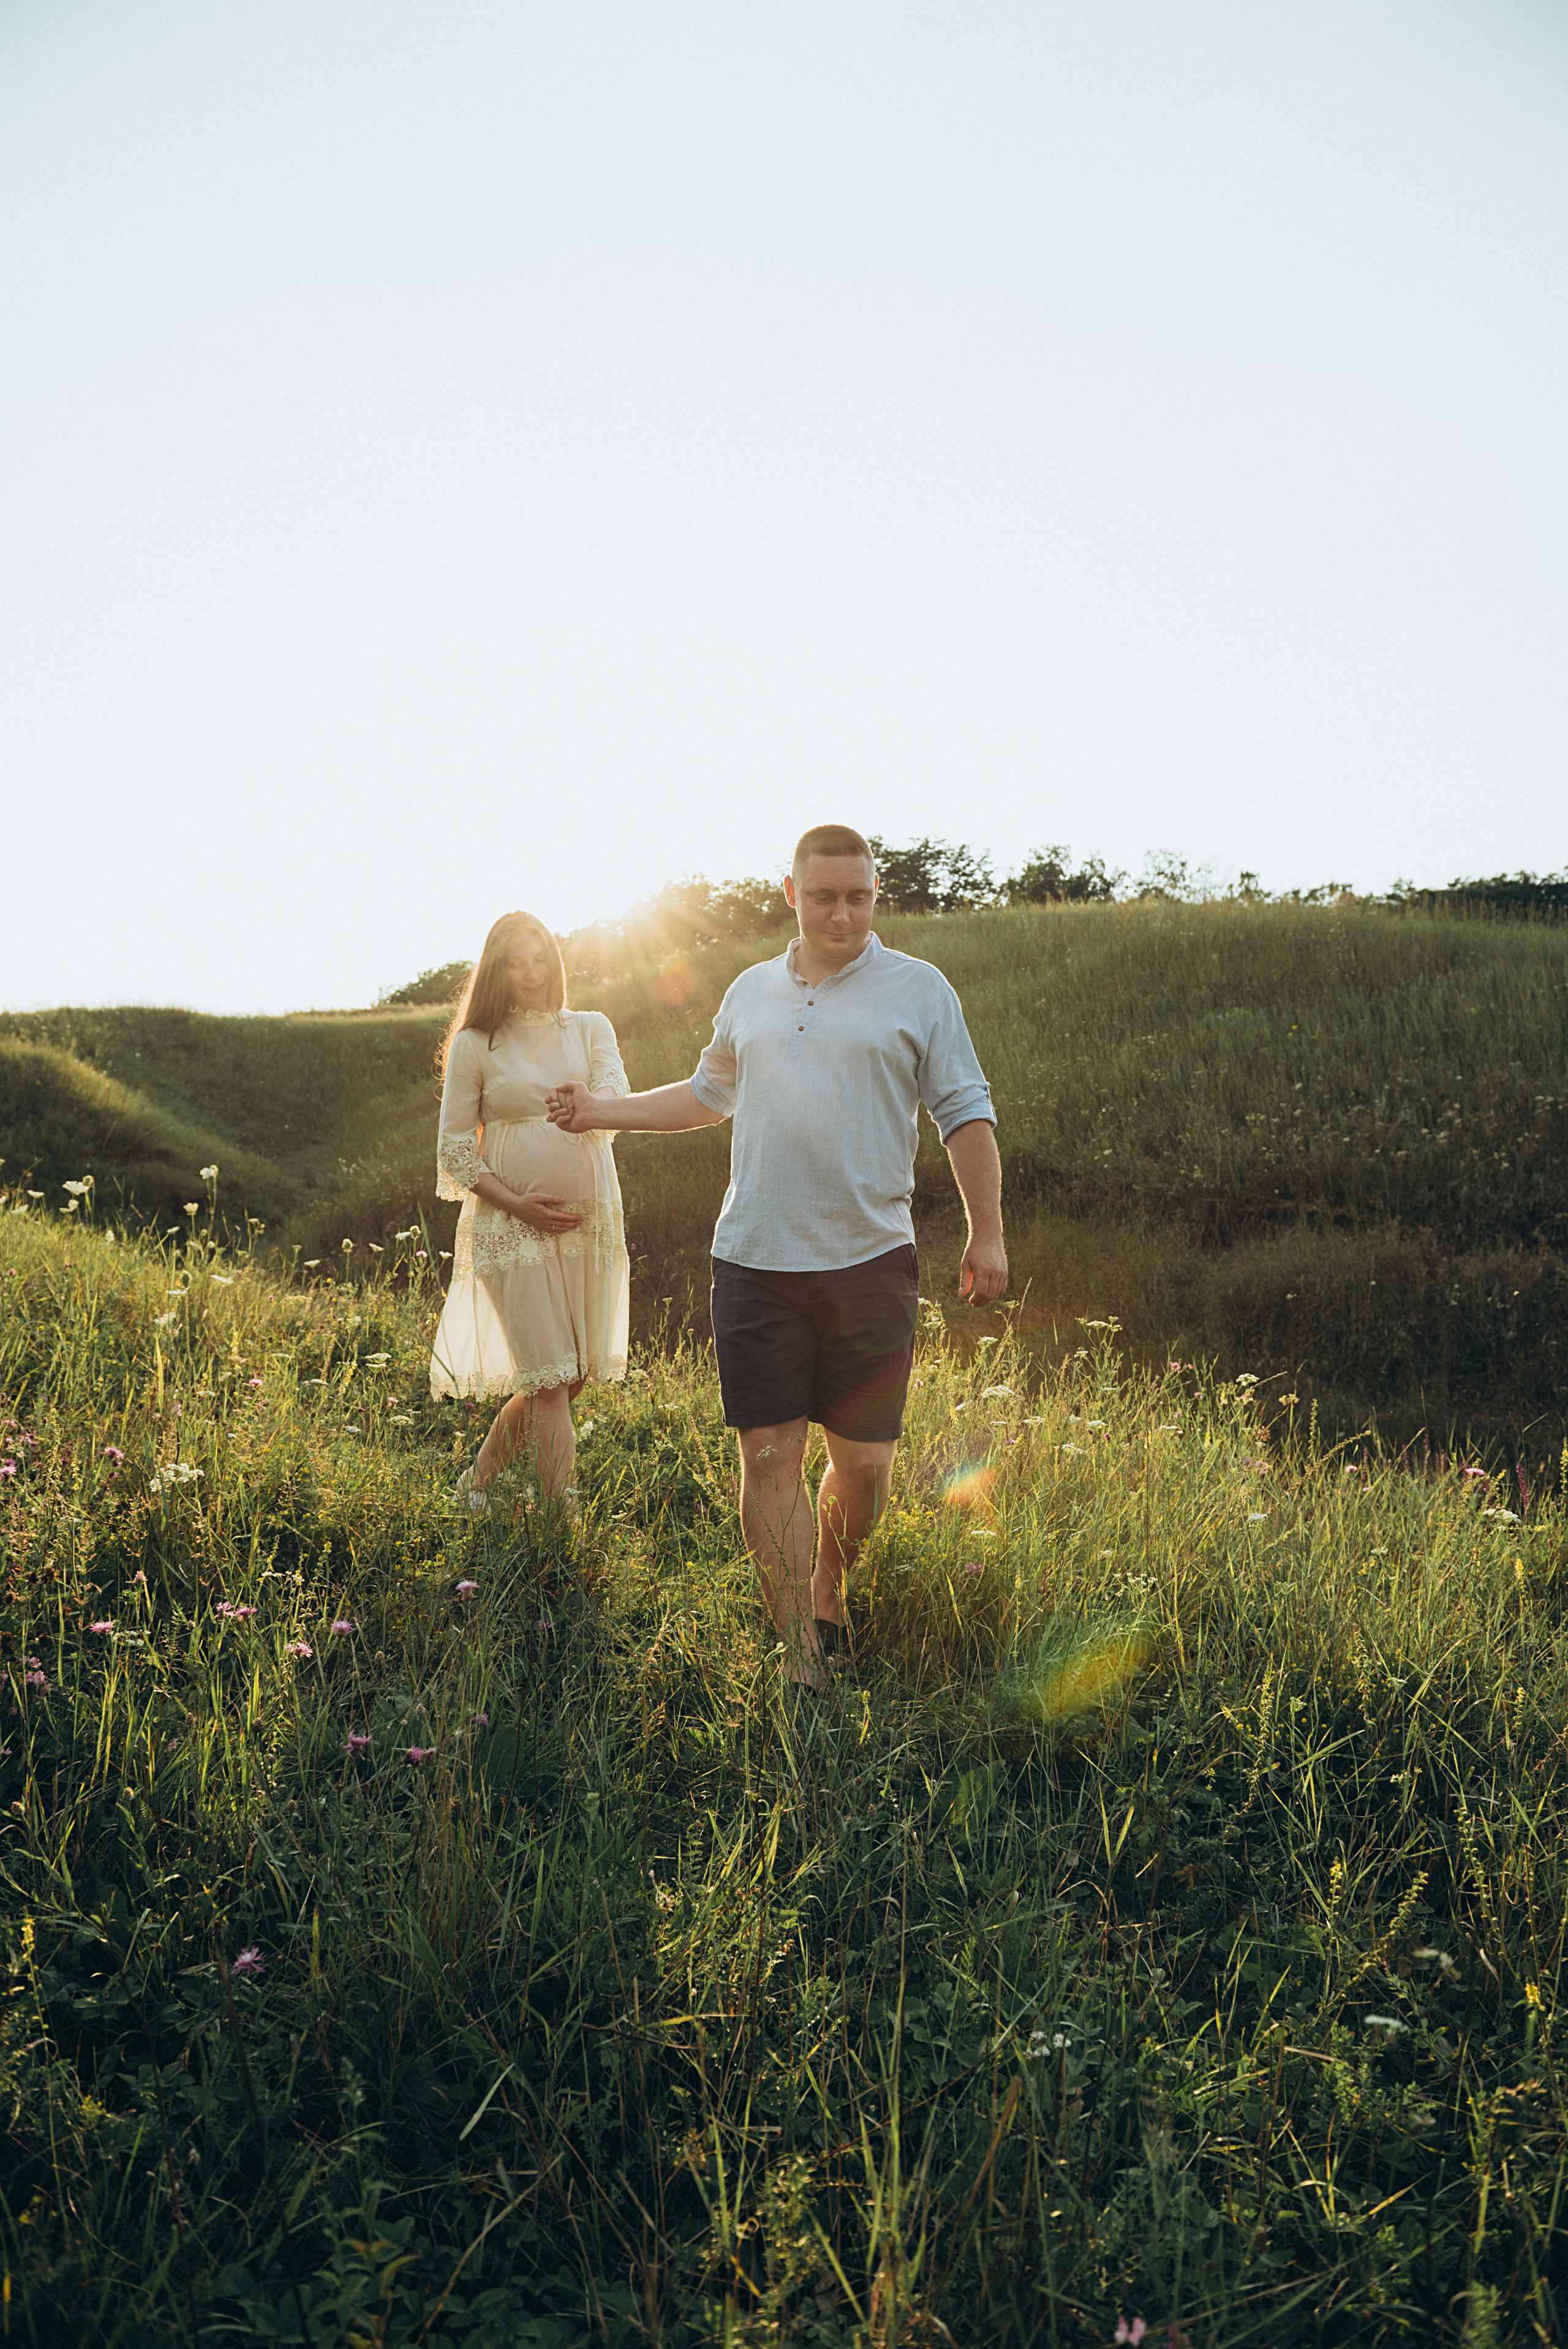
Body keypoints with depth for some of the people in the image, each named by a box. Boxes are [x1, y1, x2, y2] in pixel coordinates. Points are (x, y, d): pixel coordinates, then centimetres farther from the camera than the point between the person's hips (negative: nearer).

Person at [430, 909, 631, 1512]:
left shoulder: (590, 1028, 9)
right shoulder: (474, 1046, 3)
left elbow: (616, 1101, -7)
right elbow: (454, 1150, 2)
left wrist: (585, 1107, -31)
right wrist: (516, 1203, -11)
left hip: (591, 1222, 4)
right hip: (512, 1228, -4)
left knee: (573, 1376, 10)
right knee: (548, 1381, -11)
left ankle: (480, 1475, 30)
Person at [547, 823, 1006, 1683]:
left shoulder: (919, 990, 4)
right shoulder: (751, 991, 14)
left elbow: (965, 1116, 3)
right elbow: (708, 1095, 29)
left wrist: (986, 1235, -4)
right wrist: (605, 1111, 25)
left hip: (870, 1260, -2)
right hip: (754, 1261, 2)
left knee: (863, 1460, 4)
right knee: (769, 1456, -1)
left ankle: (829, 1590, 33)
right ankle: (800, 1657, 8)